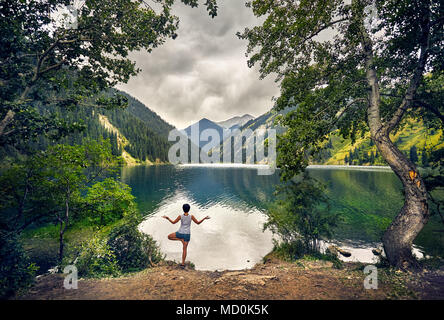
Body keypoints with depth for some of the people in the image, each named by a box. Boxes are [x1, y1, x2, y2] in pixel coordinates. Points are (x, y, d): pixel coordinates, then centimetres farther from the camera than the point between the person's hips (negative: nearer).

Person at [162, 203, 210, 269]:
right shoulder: (191, 216, -11)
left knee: (169, 236, 20)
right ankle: (183, 264, 11)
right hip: (187, 234, 2)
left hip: (180, 233, -2)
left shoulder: (180, 216, -12)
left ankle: (180, 239, 1)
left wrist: (167, 218, 10)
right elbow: (198, 222, -4)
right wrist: (204, 218, 4)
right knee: (184, 249, 12)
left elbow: (173, 222, -2)